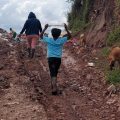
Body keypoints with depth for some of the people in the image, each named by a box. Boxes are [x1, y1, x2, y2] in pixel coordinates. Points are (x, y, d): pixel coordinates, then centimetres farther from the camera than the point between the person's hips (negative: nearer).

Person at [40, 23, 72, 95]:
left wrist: (45, 28, 13)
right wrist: (66, 29, 7)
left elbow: (41, 36, 14)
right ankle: (53, 85, 33)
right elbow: (69, 36, 9)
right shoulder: (61, 40, 0)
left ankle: (54, 87, -27)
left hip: (51, 58, -1)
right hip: (58, 59, 1)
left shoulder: (49, 40, 0)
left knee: (53, 73, -8)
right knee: (55, 73, 19)